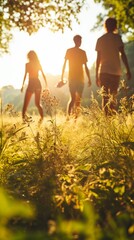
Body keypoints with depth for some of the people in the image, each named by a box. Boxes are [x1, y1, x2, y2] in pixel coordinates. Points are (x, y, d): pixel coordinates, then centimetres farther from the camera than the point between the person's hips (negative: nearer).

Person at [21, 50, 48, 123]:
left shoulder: (27, 64, -5)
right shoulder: (38, 64, 7)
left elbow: (25, 75, -11)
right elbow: (43, 75, 6)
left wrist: (23, 85, -7)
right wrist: (46, 85, 9)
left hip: (31, 84, -4)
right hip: (38, 84, 4)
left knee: (26, 103, 5)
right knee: (37, 103, 12)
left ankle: (23, 117, -3)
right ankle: (42, 117, -6)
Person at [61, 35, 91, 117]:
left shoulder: (83, 52, 12)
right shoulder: (69, 51, 4)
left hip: (80, 78, 3)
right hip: (72, 78, -3)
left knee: (78, 99, -2)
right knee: (73, 98, -8)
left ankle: (76, 116, -3)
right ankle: (68, 116, -7)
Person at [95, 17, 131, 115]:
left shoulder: (100, 39, 10)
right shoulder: (117, 37, 1)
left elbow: (98, 58, 9)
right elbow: (123, 54, -5)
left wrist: (97, 75, 13)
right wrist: (128, 70, -3)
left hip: (103, 72, 2)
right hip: (115, 71, -2)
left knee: (105, 96, 4)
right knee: (113, 97, 2)